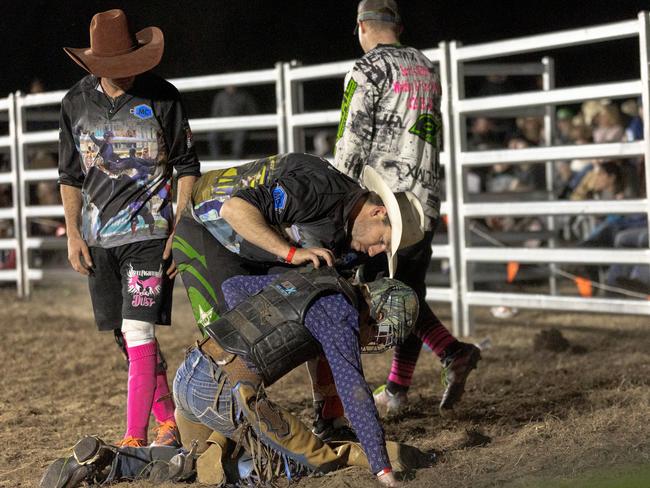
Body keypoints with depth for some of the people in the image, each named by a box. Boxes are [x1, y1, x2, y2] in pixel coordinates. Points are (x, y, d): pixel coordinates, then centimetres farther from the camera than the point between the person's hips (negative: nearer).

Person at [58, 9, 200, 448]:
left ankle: (135, 437, -11)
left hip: (149, 234, -4)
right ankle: (169, 422, 22)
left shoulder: (162, 97, -5)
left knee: (138, 332, -13)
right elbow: (70, 175, 13)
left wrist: (181, 231, -6)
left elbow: (187, 167, 1)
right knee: (127, 338, 8)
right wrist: (73, 235, 7)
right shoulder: (77, 102, 4)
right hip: (98, 239, 4)